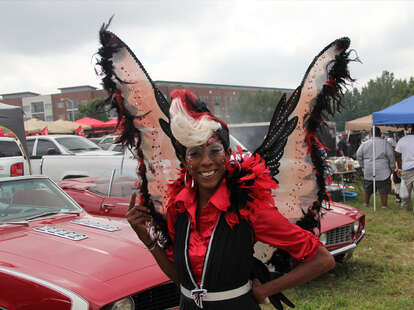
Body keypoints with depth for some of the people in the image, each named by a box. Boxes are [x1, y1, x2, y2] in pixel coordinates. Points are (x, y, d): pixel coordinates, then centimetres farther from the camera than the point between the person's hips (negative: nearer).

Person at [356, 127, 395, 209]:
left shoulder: (365, 144, 4)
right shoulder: (386, 144, -4)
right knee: (383, 190, 5)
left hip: (368, 171, 3)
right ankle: (384, 205, 8)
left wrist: (363, 165, 18)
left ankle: (366, 203, 27)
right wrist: (392, 168, 10)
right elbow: (391, 157, -2)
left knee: (367, 189, 16)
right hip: (382, 171, -3)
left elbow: (358, 155, 7)